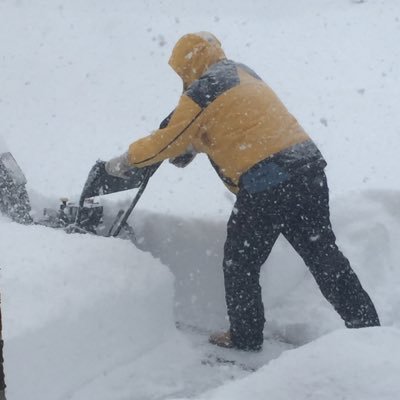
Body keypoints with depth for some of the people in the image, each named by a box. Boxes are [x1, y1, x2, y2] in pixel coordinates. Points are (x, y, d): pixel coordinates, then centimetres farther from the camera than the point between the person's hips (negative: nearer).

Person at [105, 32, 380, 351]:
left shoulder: (201, 92, -5)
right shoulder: (241, 72, 20)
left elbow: (167, 141, 0)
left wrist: (126, 160, 14)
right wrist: (191, 148, 32)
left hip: (265, 184, -8)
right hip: (309, 167, 8)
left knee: (240, 264, 11)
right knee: (323, 252, 14)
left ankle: (245, 337, 22)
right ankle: (368, 327, 16)